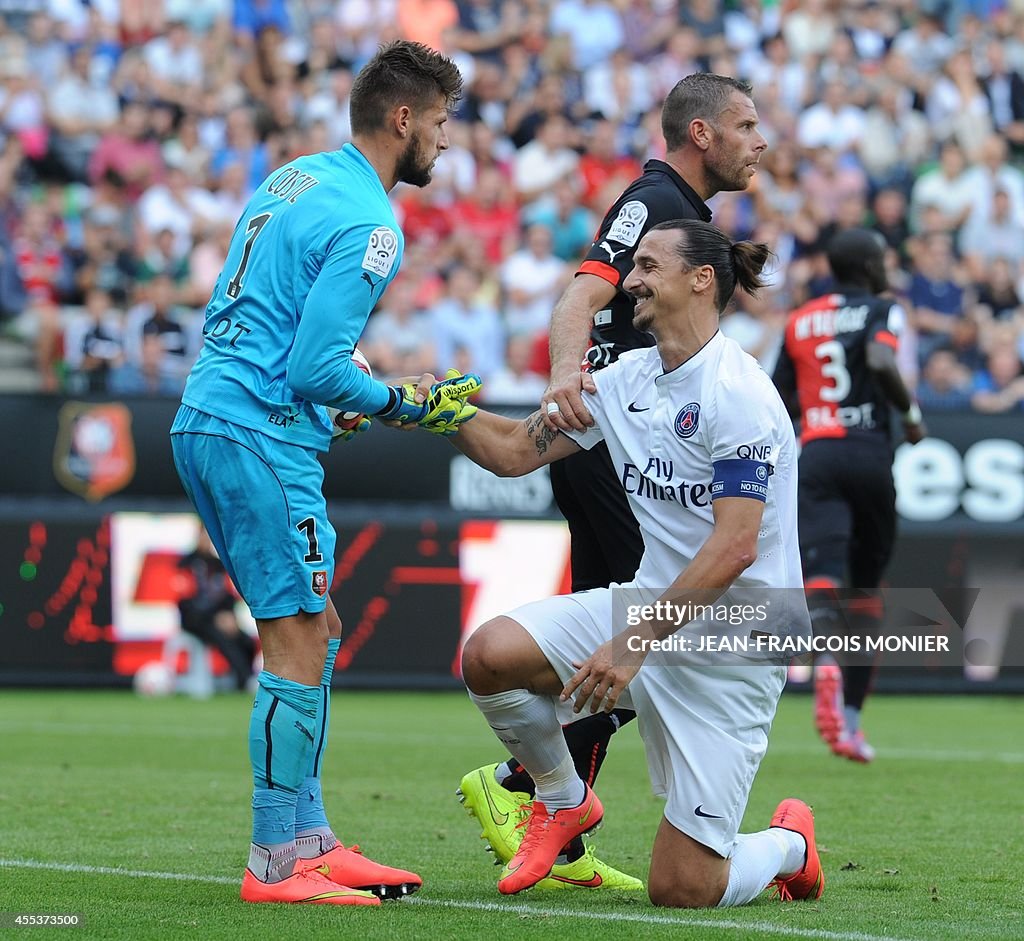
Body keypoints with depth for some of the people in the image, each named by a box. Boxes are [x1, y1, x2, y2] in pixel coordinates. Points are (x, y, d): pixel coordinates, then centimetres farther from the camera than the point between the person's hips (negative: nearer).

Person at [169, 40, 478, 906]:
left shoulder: (295, 178, 16)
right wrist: (409, 405, -4)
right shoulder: (368, 226, -13)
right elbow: (319, 367, -18)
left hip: (206, 421, 10)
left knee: (314, 632, 14)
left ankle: (310, 843, 16)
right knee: (300, 647, -7)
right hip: (261, 438, -10)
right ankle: (275, 865, -6)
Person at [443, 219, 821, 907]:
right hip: (652, 604, 7)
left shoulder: (737, 392, -18)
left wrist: (633, 644, -26)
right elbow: (515, 450, 14)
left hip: (732, 640, -7)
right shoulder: (629, 377, 7)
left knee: (681, 891, -10)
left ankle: (788, 843, 26)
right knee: (490, 655, -18)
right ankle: (564, 802, 10)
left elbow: (734, 548, -24)